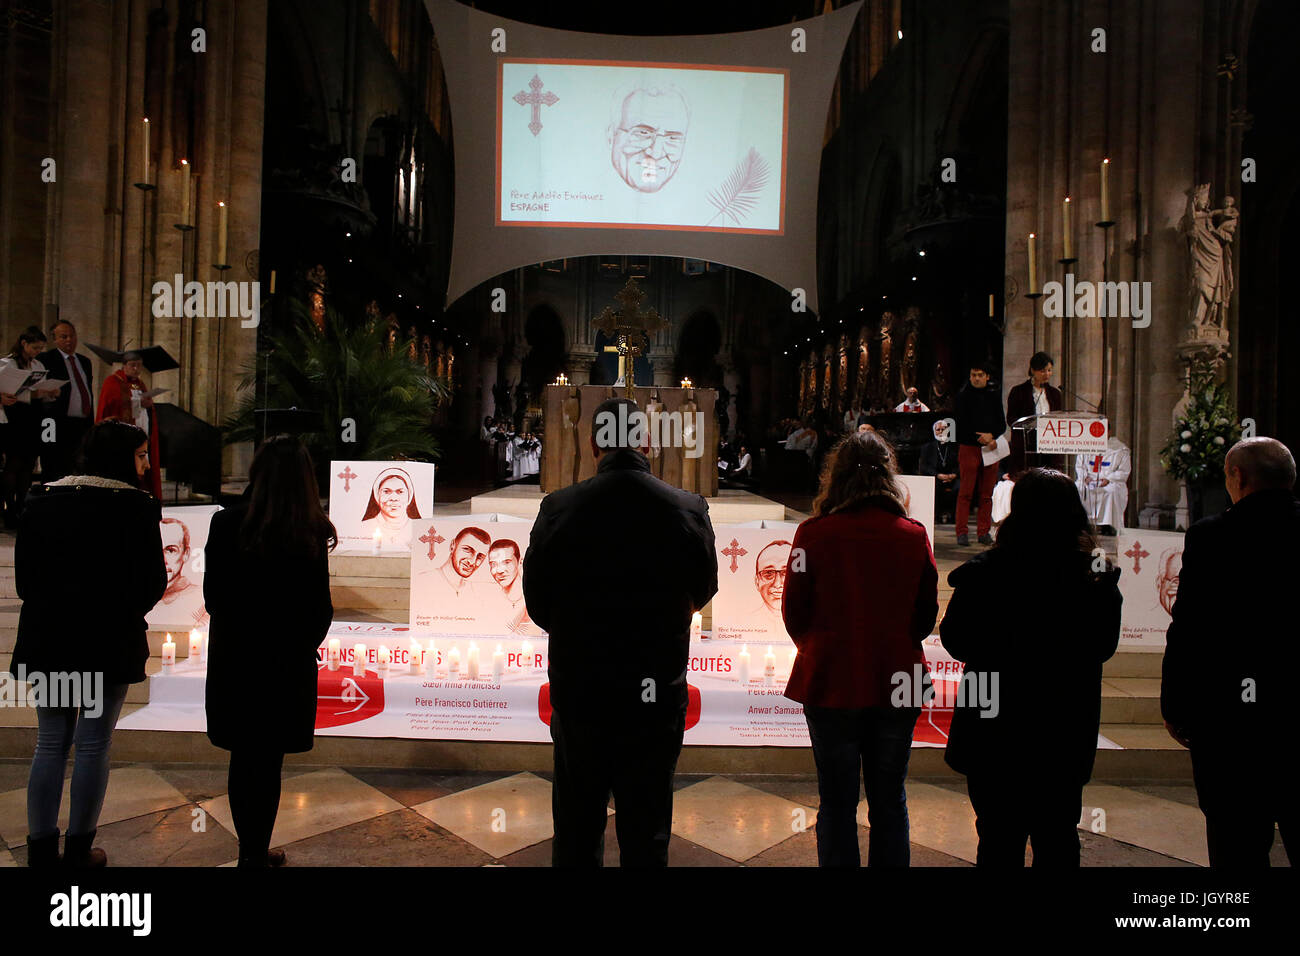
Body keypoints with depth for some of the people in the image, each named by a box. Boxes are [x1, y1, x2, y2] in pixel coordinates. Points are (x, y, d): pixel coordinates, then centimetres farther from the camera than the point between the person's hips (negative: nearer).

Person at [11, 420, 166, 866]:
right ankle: (78, 850, 15)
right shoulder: (134, 505, -12)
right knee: (93, 746, 6)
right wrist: (127, 610, 10)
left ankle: (41, 848, 21)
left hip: (48, 640, 5)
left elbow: (23, 575, 7)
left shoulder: (41, 500, 4)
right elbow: (152, 582, -12)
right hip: (108, 642, -5)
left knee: (50, 745, 15)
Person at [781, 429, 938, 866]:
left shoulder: (813, 534, -13)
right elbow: (927, 617, 3)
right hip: (897, 685, 2)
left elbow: (794, 614, -5)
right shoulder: (914, 536, -6)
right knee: (890, 803, 17)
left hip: (832, 685, -2)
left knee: (837, 805, 12)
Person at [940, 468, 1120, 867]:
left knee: (999, 839, 12)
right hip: (1066, 736, 2)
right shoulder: (1098, 578, -9)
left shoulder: (984, 572, -18)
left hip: (995, 733, -2)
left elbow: (954, 639, -8)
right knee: (1057, 839, 18)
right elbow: (1103, 647, 5)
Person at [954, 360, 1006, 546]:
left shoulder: (994, 396, 13)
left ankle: (984, 531, 11)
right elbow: (962, 425, -5)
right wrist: (981, 439, -14)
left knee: (987, 494, 5)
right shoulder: (963, 395, 2)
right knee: (965, 492, -5)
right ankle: (962, 532, -2)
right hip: (968, 447, -3)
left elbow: (1002, 424, 11)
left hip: (991, 447, 4)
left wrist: (991, 435, -8)